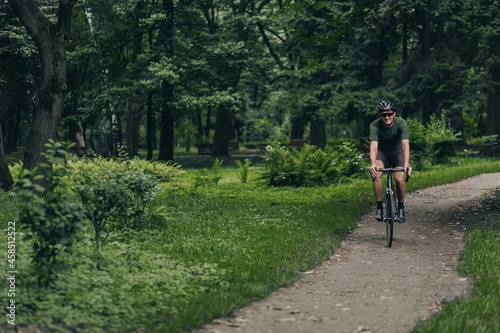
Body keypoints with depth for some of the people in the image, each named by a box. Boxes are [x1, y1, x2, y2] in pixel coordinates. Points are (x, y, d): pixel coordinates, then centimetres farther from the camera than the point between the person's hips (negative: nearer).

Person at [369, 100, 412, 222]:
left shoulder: (401, 123, -28)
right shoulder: (374, 126, -27)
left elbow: (405, 144, -38)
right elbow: (373, 146, -38)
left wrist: (406, 164, -53)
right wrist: (373, 164, -56)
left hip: (397, 151, 0)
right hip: (381, 151, 0)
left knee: (400, 179, -20)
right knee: (377, 174, -28)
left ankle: (401, 207, 6)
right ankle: (379, 207, -15)